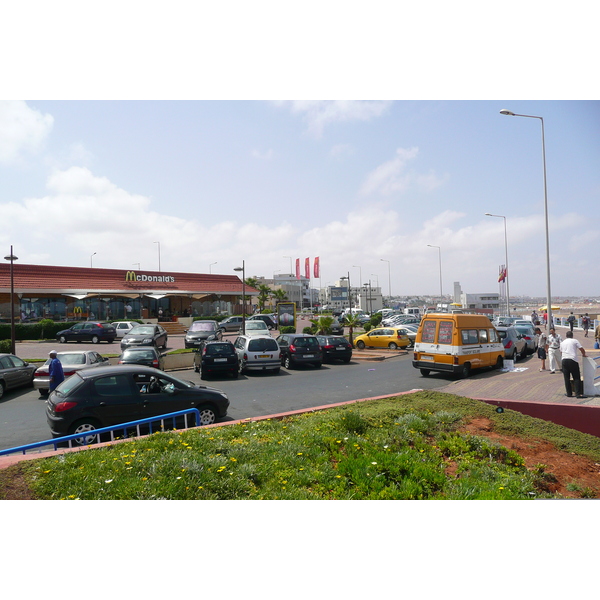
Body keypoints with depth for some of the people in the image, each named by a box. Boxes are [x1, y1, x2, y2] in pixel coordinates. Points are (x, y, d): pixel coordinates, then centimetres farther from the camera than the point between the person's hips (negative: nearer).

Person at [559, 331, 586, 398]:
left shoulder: (562, 342, 18)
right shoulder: (575, 341, 6)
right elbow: (582, 349, 1)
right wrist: (583, 355, 18)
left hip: (564, 360, 4)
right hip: (573, 360, -3)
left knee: (567, 378, 8)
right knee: (577, 378, 0)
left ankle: (569, 393, 10)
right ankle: (578, 394, -4)